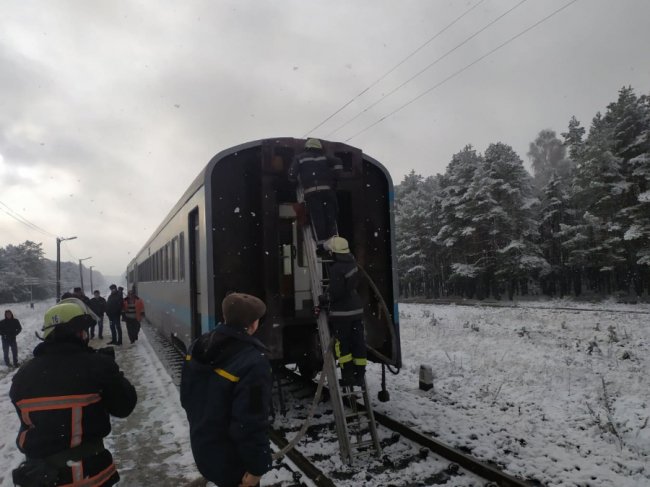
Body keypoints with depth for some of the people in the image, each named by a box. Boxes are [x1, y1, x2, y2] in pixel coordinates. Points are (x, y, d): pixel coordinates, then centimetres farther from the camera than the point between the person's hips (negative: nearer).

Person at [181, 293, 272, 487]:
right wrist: (257, 466, -16)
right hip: (231, 460, -7)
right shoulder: (253, 363, -32)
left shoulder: (198, 346, -6)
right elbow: (251, 424, -29)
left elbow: (186, 396, 8)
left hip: (202, 447, 8)